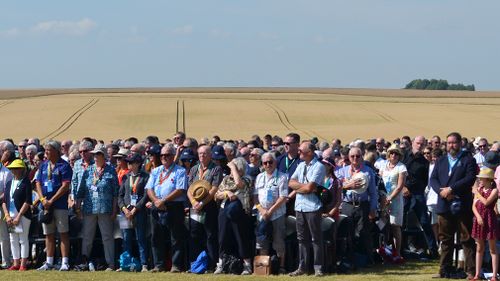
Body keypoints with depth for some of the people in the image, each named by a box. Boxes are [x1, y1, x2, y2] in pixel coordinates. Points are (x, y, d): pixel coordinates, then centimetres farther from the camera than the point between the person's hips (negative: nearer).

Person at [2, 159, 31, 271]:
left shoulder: (26, 183, -6)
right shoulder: (9, 183, 14)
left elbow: (27, 202, -12)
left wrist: (18, 217, -15)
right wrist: (7, 216, -1)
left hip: (23, 216, -6)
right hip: (10, 216, 6)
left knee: (23, 239, -2)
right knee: (13, 240, 8)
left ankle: (23, 264, 1)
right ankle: (16, 263, 14)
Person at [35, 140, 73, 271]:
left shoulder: (64, 166, -6)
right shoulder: (43, 166, 13)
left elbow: (65, 186, -12)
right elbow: (38, 183, 11)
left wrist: (51, 201, -14)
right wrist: (43, 199, -5)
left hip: (60, 204, -6)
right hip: (45, 205, 6)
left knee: (63, 233, -5)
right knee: (49, 234, 10)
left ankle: (65, 262, -4)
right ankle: (49, 262, 16)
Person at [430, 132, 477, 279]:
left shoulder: (468, 160, 2)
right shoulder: (440, 161, 17)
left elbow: (470, 178, -12)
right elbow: (433, 179, 9)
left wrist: (451, 189, -17)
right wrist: (441, 191, -11)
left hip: (462, 206, -5)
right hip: (444, 206, 5)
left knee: (467, 239, -2)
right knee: (446, 239, 8)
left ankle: (471, 271, -2)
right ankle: (445, 269, 14)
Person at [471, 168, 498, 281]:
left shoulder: (494, 190, -6)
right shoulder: (478, 190, 9)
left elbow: (486, 202, -18)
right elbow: (474, 206, 4)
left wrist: (478, 193, -6)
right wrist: (478, 216, -12)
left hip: (490, 220, -5)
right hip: (479, 219, 5)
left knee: (492, 249, 0)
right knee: (479, 248, 9)